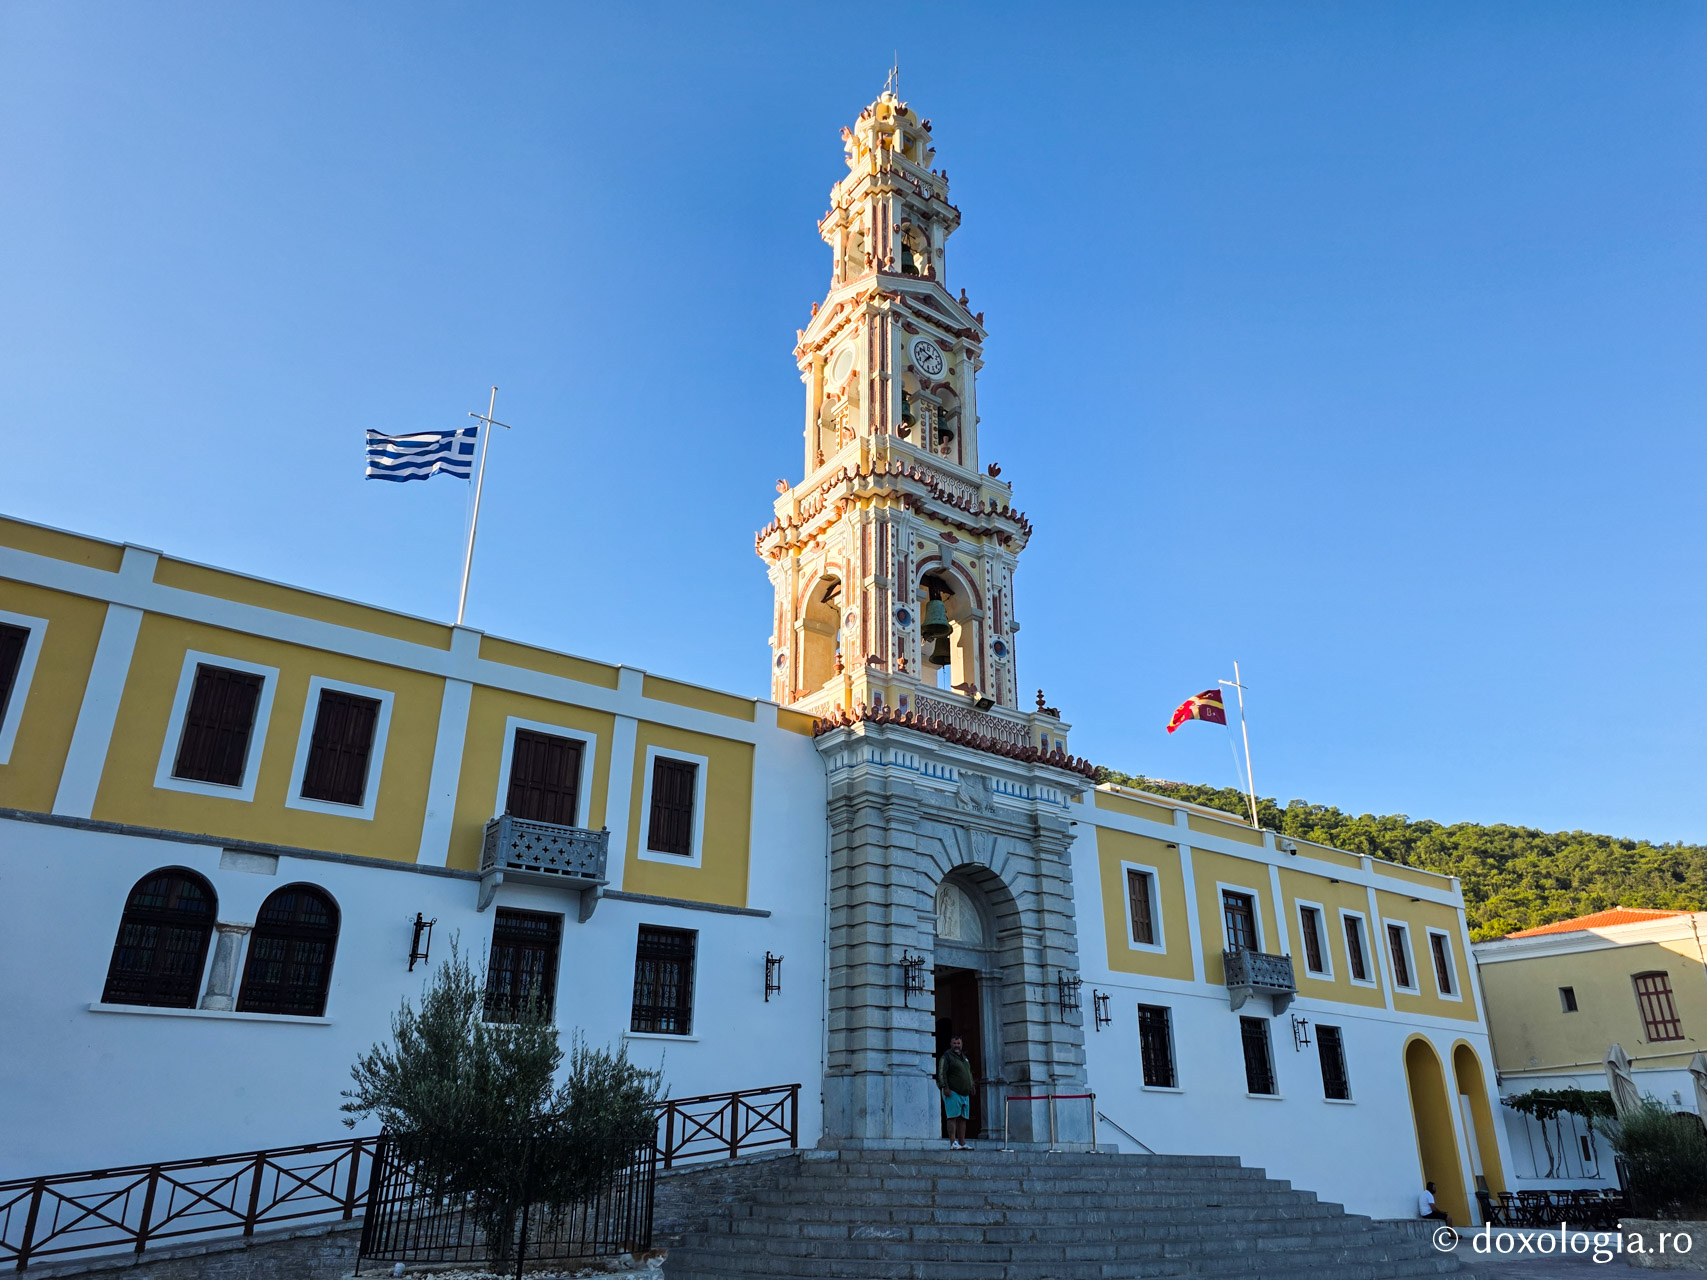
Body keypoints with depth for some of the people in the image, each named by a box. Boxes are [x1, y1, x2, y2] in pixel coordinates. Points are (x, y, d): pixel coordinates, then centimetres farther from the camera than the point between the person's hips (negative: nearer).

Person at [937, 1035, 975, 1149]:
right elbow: (941, 1073, -12)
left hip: (965, 1094, 7)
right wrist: (945, 1087, -20)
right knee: (953, 1117, -11)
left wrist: (971, 1088, 22)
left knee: (962, 1118, 7)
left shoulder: (964, 1057, 21)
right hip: (953, 1093, -7)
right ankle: (952, 1143, -14)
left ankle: (962, 1143, 11)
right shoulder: (947, 1056, -3)